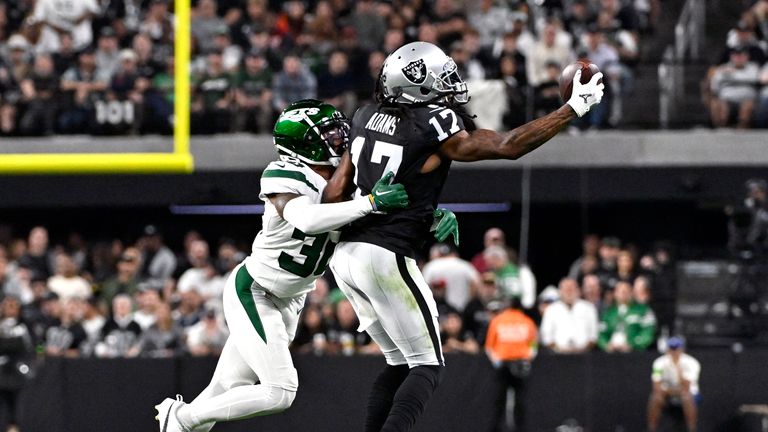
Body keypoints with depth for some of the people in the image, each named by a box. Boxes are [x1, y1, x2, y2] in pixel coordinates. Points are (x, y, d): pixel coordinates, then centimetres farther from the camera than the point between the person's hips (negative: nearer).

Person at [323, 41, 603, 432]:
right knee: (426, 366, 0)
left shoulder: (367, 117, 9)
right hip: (387, 257, -8)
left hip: (347, 254, 8)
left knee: (400, 363, 18)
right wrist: (574, 108, 0)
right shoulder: (434, 128, -11)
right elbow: (509, 146, -6)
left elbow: (335, 193, 10)